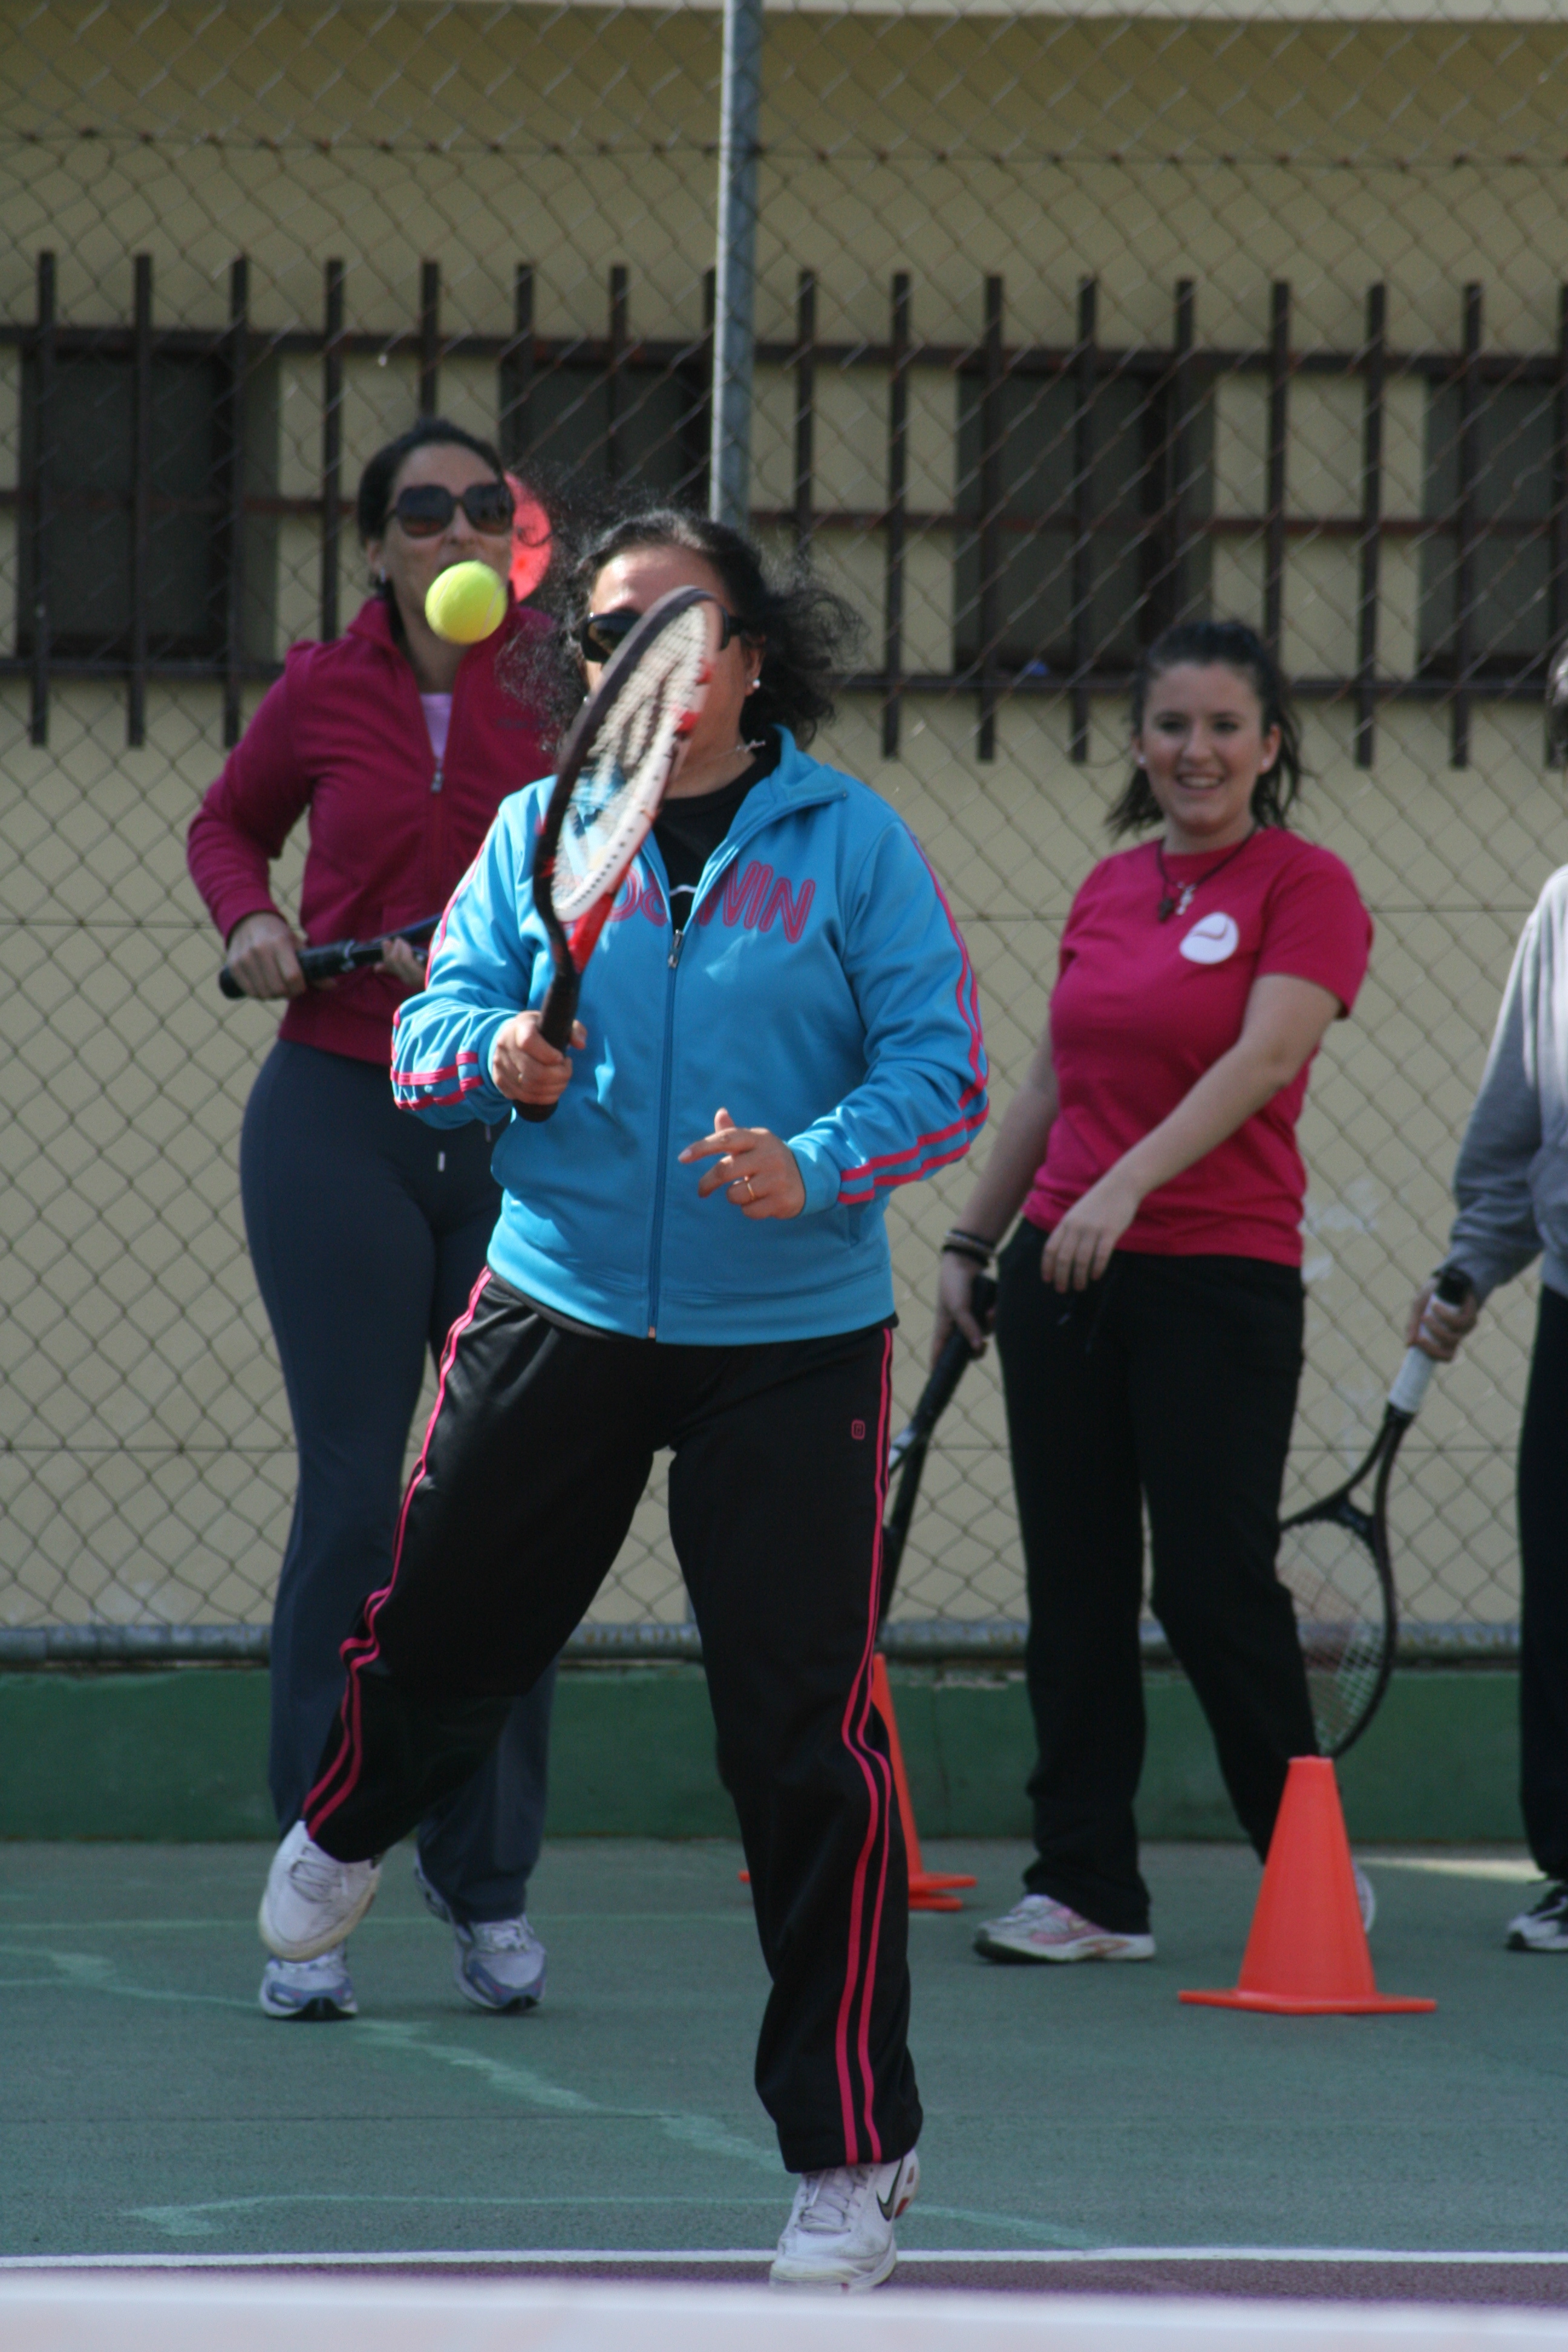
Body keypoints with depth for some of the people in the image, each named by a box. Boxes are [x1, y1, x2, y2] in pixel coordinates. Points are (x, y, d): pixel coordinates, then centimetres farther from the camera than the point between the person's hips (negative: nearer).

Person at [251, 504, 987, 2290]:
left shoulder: (850, 843, -2)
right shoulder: (541, 831, 6)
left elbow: (942, 1068, -6)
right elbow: (429, 1034, 4)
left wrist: (819, 1166, -24)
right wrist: (497, 1056, -19)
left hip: (790, 1349, -3)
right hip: (558, 1316, 3)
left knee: (805, 1738, -8)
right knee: (440, 1638, 14)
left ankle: (850, 2152, 2)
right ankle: (347, 1829, 54)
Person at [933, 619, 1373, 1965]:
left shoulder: (1304, 884, -5)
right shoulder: (1107, 892, 13)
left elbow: (1265, 1055, -18)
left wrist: (1129, 1184, -28)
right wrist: (971, 1242, 19)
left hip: (1221, 1280, -6)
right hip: (1062, 1273, 6)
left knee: (1214, 1587, -7)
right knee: (1074, 1588, 5)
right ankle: (1088, 1889, 10)